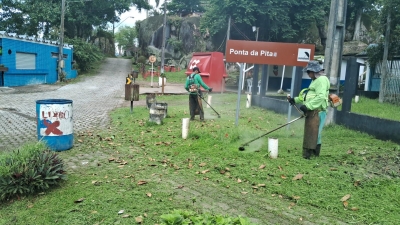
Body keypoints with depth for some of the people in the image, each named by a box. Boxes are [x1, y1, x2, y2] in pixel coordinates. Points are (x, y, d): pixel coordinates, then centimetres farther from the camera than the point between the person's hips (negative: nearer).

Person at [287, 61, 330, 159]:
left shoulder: (322, 80, -12)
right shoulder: (315, 80, 22)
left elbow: (321, 97, -24)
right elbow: (308, 96, 26)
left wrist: (307, 106, -26)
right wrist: (295, 100, 20)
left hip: (317, 112, -11)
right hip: (311, 111, 11)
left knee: (313, 133, -9)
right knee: (309, 133, 13)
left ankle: (309, 153, -7)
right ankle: (307, 152, 19)